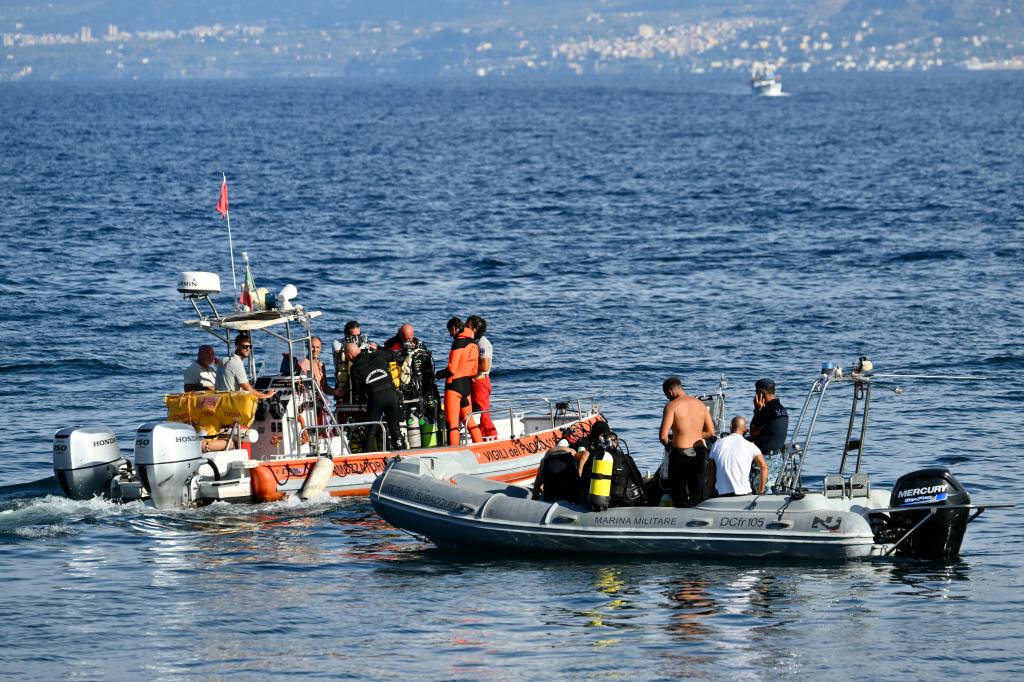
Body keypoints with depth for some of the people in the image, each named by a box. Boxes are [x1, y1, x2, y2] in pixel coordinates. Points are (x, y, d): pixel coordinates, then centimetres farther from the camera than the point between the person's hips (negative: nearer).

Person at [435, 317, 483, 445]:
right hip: (468, 384, 8)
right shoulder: (474, 344, 9)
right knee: (468, 419, 17)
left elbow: (452, 369, -17)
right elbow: (474, 369, 14)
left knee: (452, 420, -5)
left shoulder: (458, 343, -15)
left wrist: (440, 374, 0)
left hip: (455, 383, -8)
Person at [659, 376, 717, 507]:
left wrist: (667, 444, 6)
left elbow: (663, 436, -16)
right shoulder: (700, 404, 7)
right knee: (697, 494, 13)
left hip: (680, 452, -5)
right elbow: (711, 432, 9)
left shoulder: (672, 406, -10)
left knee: (678, 495, 4)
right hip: (699, 452, 5)